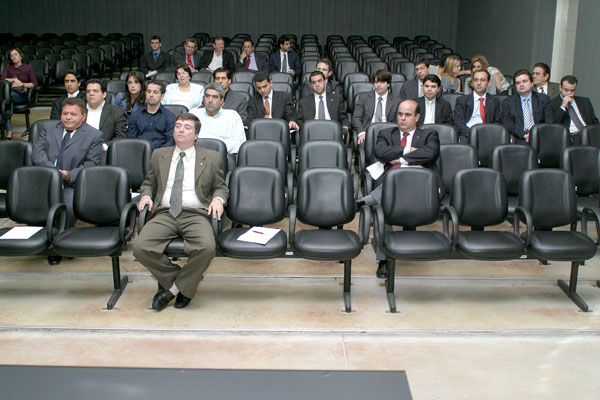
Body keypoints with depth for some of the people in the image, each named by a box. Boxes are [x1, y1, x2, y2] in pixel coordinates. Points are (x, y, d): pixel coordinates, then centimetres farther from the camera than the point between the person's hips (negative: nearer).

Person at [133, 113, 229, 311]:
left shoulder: (211, 158, 14)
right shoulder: (159, 155, 20)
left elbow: (221, 186, 18)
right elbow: (149, 183, 27)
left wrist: (218, 199, -4)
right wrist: (145, 195, 5)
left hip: (195, 214, -2)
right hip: (164, 214, 2)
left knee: (206, 248, -34)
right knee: (141, 248, -25)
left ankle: (174, 287, -8)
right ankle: (185, 283, -3)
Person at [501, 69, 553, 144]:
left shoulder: (543, 99, 17)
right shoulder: (507, 102, 14)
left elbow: (549, 122, 8)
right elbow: (507, 124, 3)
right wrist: (523, 135, -13)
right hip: (520, 139, -1)